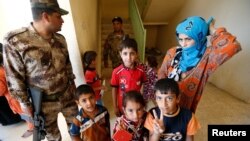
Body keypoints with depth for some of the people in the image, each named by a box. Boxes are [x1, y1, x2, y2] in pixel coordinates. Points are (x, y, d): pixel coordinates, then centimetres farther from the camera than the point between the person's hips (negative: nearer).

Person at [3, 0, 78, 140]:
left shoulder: (60, 39, -4)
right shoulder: (14, 41, -19)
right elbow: (14, 77, -14)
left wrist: (72, 83, 12)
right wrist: (24, 103, -8)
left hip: (67, 95, 4)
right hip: (44, 102, -3)